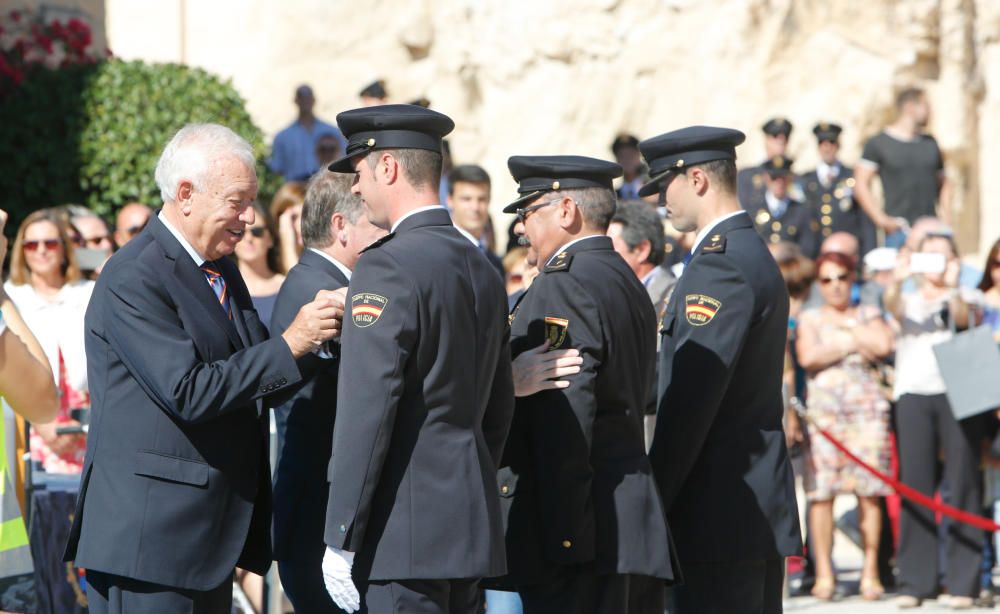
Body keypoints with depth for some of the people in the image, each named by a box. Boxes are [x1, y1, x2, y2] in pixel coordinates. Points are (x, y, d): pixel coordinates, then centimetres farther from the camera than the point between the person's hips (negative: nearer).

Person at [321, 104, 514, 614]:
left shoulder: (387, 267, -12)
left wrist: (342, 541, -14)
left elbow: (367, 411, -16)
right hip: (470, 529, 9)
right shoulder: (482, 268, 15)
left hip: (405, 533, -9)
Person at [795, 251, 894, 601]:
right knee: (822, 492, -10)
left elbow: (883, 345, -3)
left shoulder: (869, 315, 17)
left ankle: (870, 572, -3)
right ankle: (824, 574, -7)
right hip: (823, 408, -1)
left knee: (868, 492, -7)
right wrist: (852, 343, -1)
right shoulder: (810, 319, 14)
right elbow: (808, 357, -5)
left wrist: (847, 326, 1)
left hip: (866, 405, 1)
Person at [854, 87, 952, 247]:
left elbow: (943, 183, 25)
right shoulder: (879, 143, 3)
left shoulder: (930, 143, 17)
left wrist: (945, 214, 8)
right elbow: (861, 185, -1)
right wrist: (881, 220, -9)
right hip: (899, 231, -4)